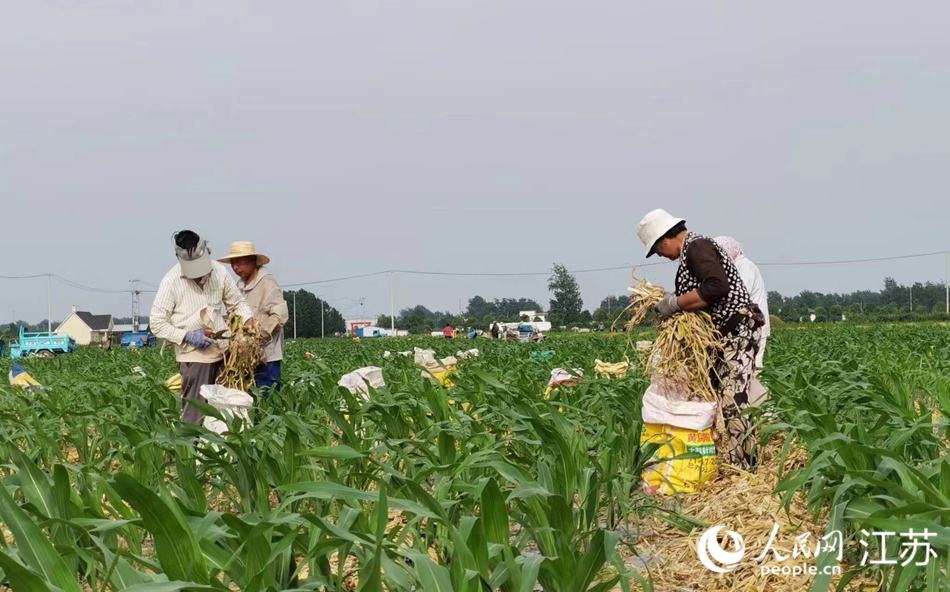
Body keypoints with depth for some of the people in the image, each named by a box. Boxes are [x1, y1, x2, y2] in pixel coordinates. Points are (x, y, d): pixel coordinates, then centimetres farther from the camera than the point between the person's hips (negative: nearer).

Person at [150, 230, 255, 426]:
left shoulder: (219, 272, 1)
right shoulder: (171, 281, -10)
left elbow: (237, 302, 14)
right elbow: (156, 323, -8)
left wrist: (248, 321, -5)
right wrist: (187, 336, -17)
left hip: (221, 351, 4)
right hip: (193, 356, -4)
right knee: (195, 413, -6)